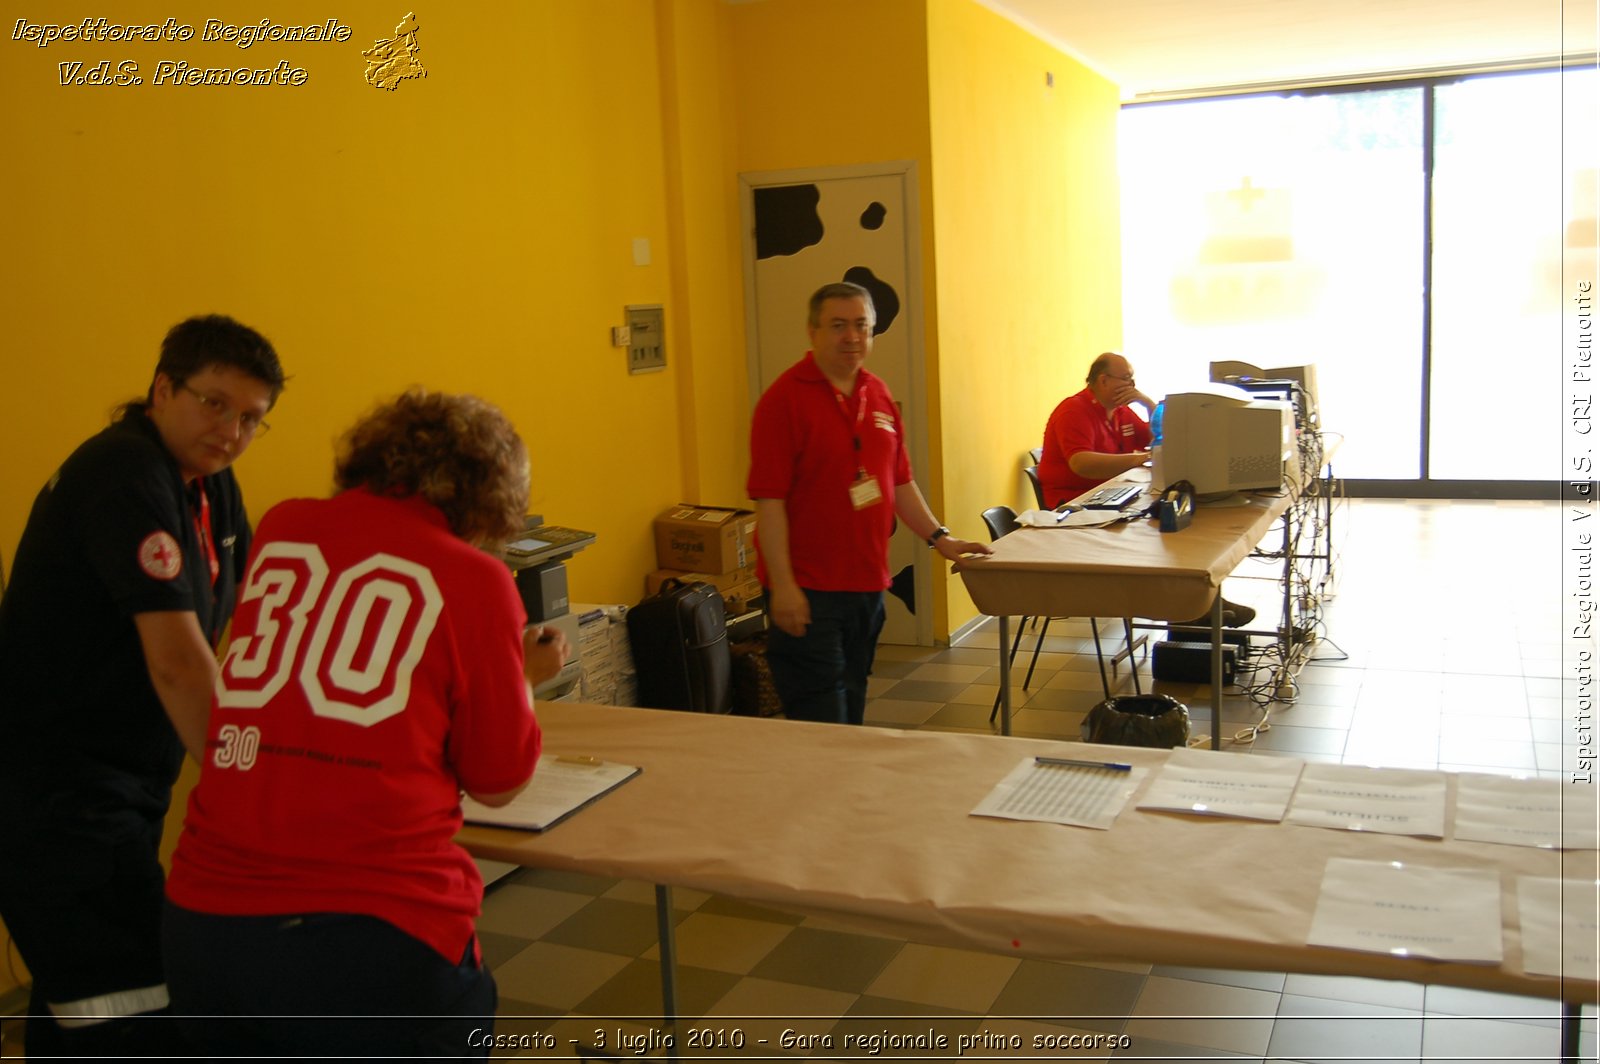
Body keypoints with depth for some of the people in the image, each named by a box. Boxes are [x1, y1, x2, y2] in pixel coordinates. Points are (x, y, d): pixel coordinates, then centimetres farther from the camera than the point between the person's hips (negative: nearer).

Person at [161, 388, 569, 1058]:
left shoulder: (280, 529, 7)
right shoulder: (475, 578, -4)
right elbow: (498, 784, 4)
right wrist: (522, 679, 21)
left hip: (199, 926, 5)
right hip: (373, 933, -5)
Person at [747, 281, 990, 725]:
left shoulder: (879, 395, 11)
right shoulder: (785, 398, -11)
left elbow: (900, 481, 18)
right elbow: (768, 498, -15)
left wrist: (939, 538, 11)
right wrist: (782, 585, -19)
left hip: (868, 582, 7)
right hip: (808, 589, -7)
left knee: (852, 705, 17)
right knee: (821, 722, -3)